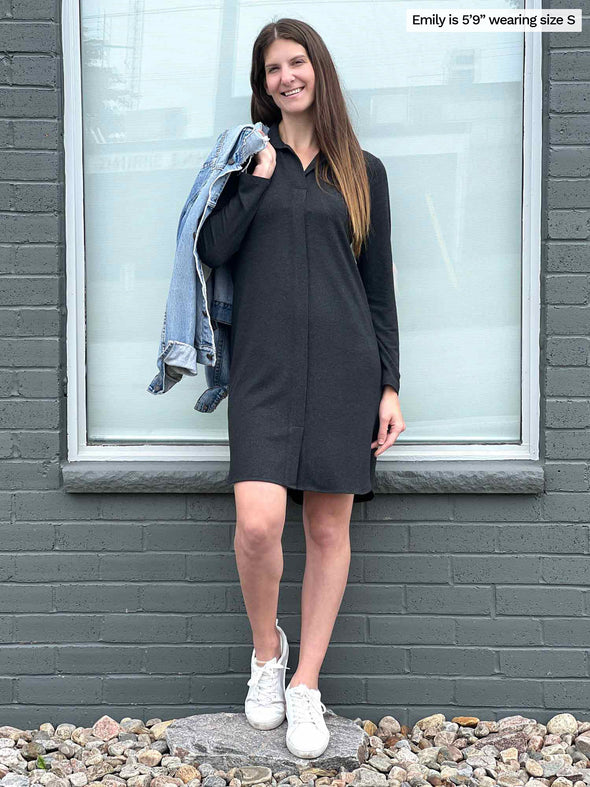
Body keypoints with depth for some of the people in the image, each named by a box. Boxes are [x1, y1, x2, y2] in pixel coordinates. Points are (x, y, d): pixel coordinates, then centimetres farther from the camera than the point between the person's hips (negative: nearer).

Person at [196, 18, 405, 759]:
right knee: (258, 523, -15)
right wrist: (260, 176, -6)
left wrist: (390, 384, 4)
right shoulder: (246, 157, 12)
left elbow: (379, 285, 9)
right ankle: (266, 649, 15)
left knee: (329, 529, 4)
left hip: (343, 366, 1)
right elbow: (213, 250, -2)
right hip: (264, 365, -1)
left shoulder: (362, 170, 11)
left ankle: (306, 685, 18)